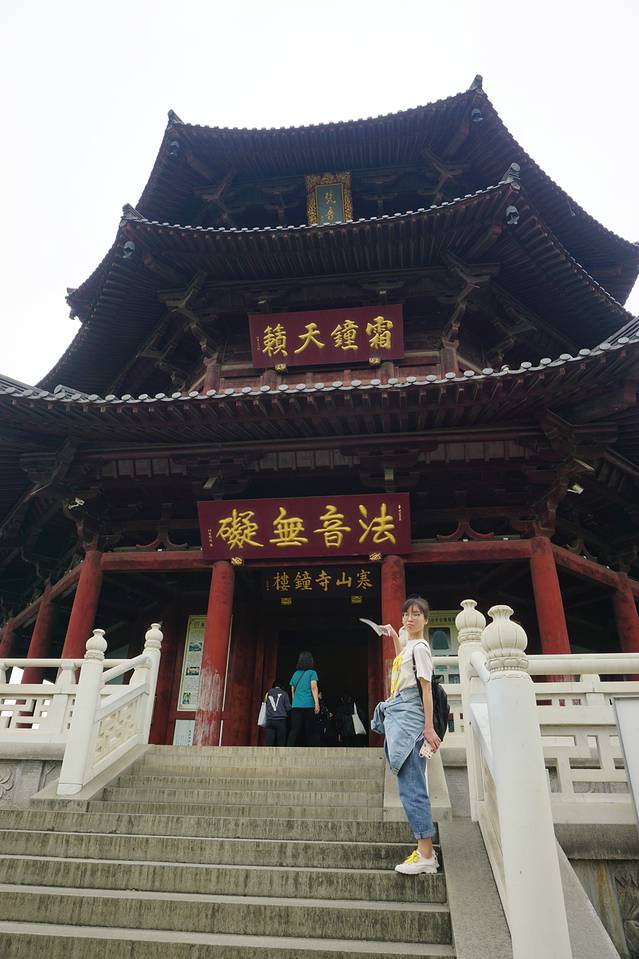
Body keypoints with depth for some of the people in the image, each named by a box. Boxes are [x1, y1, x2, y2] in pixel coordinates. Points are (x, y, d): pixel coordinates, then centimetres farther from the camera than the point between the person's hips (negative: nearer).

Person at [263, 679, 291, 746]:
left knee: (269, 743, 0)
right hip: (281, 720, -2)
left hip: (270, 721, 2)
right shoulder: (284, 693, 5)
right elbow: (288, 707, 2)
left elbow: (265, 706, 11)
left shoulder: (268, 693, 13)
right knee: (281, 743, 3)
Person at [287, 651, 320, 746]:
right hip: (308, 706, -4)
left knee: (294, 731, 0)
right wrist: (317, 703, -13)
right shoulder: (312, 673, 3)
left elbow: (292, 691, 17)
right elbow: (313, 688, -8)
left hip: (296, 706, 4)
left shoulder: (295, 674, 16)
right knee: (310, 731, 5)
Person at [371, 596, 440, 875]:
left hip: (408, 716, -10)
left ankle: (426, 855, -7)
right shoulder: (408, 644, 17)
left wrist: (429, 728, -17)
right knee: (410, 784, 9)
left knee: (410, 785, -10)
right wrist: (394, 637, 39)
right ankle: (425, 850, 14)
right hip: (398, 715, 10)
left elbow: (426, 688, -13)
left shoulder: (420, 647, -8)